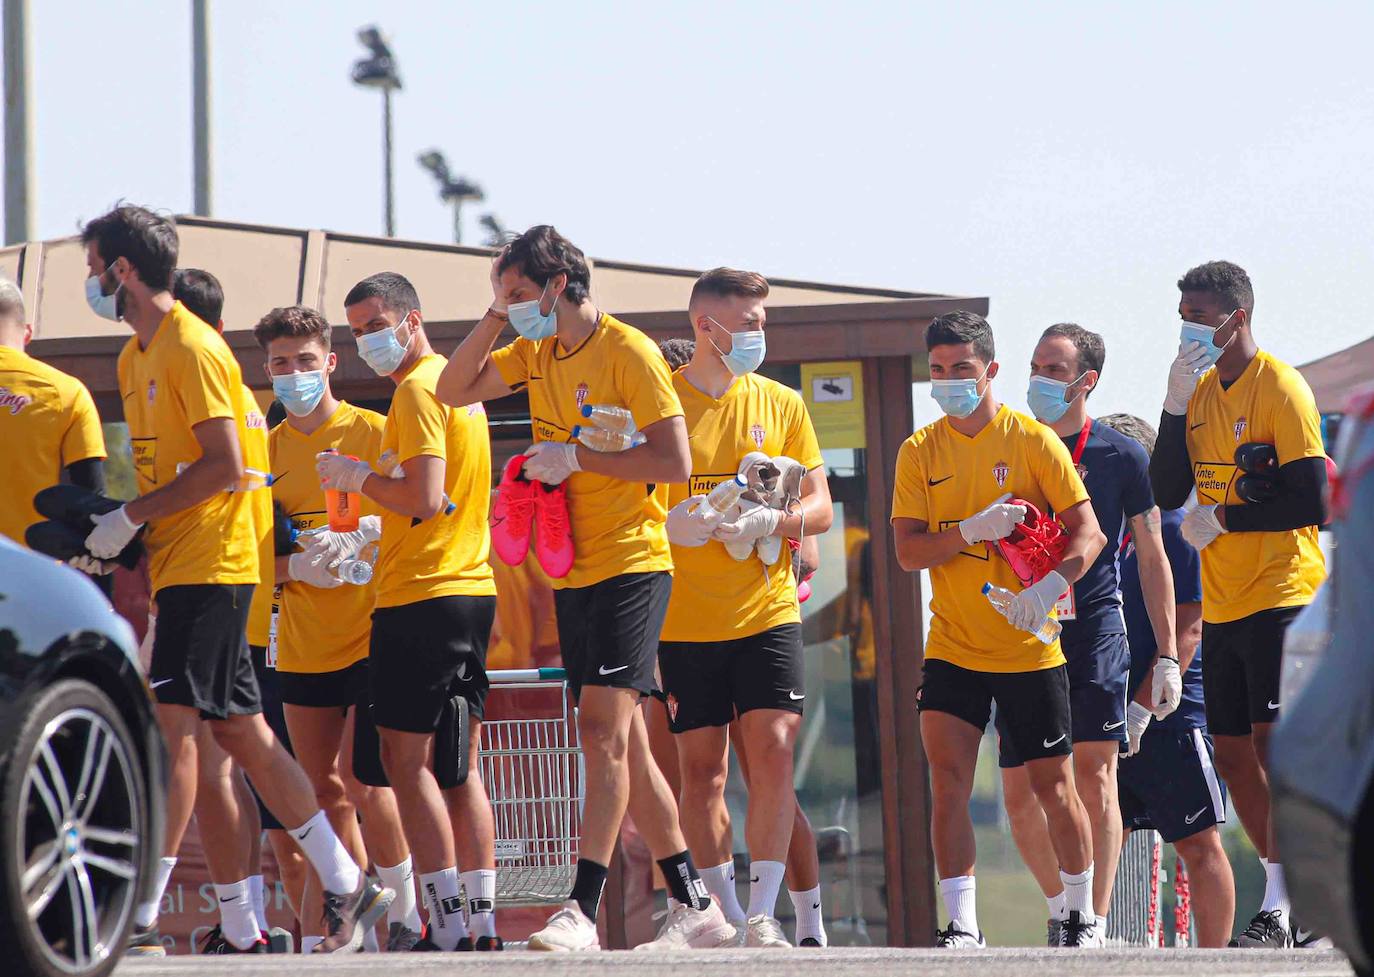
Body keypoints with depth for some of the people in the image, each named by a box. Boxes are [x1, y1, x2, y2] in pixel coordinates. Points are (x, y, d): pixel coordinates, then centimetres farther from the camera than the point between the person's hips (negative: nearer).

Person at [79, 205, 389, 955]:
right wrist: (115, 536, 5)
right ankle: (348, 886, 16)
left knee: (170, 726, -14)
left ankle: (141, 920, -17)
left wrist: (130, 518, -17)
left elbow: (223, 466, -19)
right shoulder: (136, 356, 17)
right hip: (178, 565, 10)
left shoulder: (193, 349, -12)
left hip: (208, 568, -10)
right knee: (243, 736, 10)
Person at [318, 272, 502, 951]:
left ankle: (449, 927, -13)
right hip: (472, 590, 9)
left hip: (420, 598, -9)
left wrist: (356, 475, -8)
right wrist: (366, 533, 18)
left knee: (407, 761, -7)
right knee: (458, 766, 10)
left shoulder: (416, 391, -11)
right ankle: (482, 925, 7)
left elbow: (424, 498, -21)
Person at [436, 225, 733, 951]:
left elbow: (675, 461, -15)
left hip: (630, 565, -8)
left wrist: (577, 458, -19)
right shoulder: (535, 352, 13)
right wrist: (494, 319, 1)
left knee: (603, 728, -16)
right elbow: (453, 390, 12)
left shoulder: (628, 353, -11)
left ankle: (581, 911, -23)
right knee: (623, 743, 9)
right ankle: (694, 906, 15)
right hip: (574, 571, 8)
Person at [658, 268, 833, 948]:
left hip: (767, 611, 1)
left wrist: (767, 522, -12)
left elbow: (819, 508, 7)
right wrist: (672, 523, -19)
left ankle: (763, 914, -10)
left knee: (773, 750, -11)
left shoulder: (780, 406, 9)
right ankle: (722, 915, 8)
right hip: (684, 619, -1)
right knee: (702, 768, 0)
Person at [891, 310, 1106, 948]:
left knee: (1051, 784, 5)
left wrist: (1049, 585, -27)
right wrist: (974, 530, -21)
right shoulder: (920, 452, 3)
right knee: (947, 777, -12)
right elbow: (908, 550, -4)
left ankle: (1082, 916, 22)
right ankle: (961, 926, -10)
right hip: (952, 648, 2)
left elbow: (1088, 532, -9)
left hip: (1030, 648, -2)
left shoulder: (1032, 441, -5)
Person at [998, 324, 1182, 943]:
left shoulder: (1121, 456, 3)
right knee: (1019, 792, 1)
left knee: (1094, 772, -9)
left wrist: (1166, 657, 4)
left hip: (1093, 627, -3)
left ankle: (1096, 923, -7)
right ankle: (1060, 907, 20)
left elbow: (1152, 559, 7)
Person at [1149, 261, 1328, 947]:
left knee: (1273, 741, -14)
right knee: (1233, 753, 8)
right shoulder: (1202, 390, 13)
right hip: (1223, 603, 8)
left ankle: (1286, 906, -13)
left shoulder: (1280, 388, -10)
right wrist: (1177, 405, -4)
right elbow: (1169, 492, 6)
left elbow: (1311, 502, -16)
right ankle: (1288, 900, 16)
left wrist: (1223, 518, -11)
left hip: (1280, 599, -8)